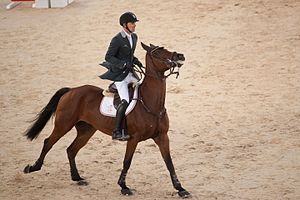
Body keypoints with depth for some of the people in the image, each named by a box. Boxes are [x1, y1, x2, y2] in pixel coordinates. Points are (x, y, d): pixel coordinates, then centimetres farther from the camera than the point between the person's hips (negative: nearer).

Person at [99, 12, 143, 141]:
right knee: (125, 101, -18)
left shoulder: (134, 37, 9)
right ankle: (117, 132, -15)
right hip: (118, 74, -9)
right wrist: (123, 64, -24)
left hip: (129, 72, 9)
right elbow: (108, 57, -15)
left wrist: (136, 61, 4)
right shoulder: (117, 40, -15)